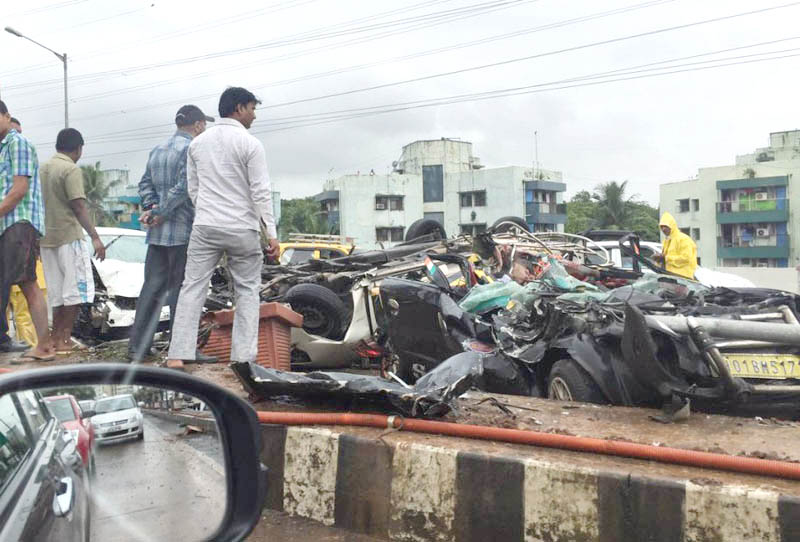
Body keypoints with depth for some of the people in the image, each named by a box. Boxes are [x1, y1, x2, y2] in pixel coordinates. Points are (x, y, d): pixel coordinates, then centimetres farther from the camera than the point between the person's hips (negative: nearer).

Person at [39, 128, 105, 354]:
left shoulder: (43, 168, 15)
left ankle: (56, 338, 14)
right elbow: (79, 207, -17)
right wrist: (95, 237, -20)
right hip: (69, 236, -8)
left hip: (47, 238, 8)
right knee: (76, 290, -2)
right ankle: (64, 338, -3)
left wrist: (38, 236, 25)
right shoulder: (72, 170, -9)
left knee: (57, 293, 13)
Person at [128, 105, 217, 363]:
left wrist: (151, 207, 2)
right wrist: (161, 213, -13)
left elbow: (145, 183, 15)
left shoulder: (157, 150, 18)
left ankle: (138, 346, 14)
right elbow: (184, 187, -19)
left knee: (152, 286, 11)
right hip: (183, 231, -8)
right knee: (183, 289, -2)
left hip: (157, 233, 8)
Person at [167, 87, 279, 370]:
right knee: (247, 291, 8)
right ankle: (243, 357, 6)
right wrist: (271, 233, -8)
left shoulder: (198, 142, 9)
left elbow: (193, 188, 13)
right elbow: (261, 192, -10)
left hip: (205, 228, 4)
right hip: (242, 229, -3)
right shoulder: (250, 144, -7)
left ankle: (178, 355, 1)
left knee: (192, 288, 6)